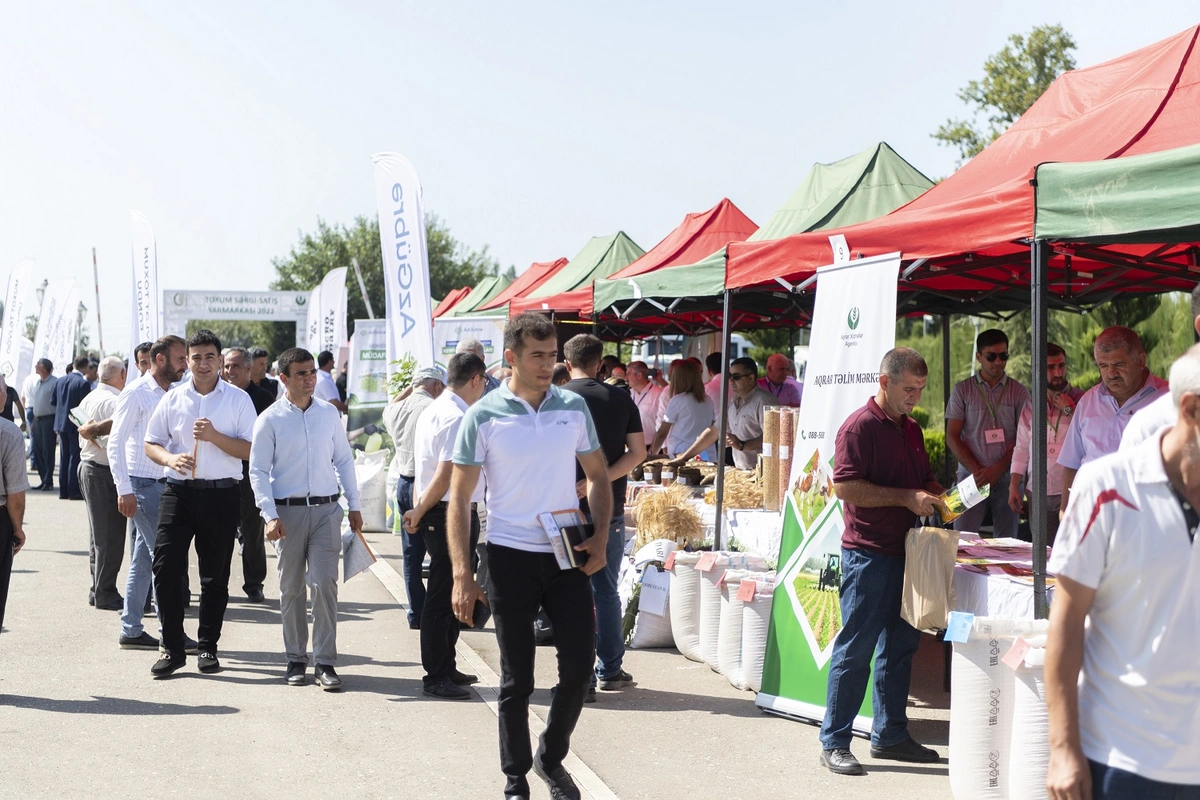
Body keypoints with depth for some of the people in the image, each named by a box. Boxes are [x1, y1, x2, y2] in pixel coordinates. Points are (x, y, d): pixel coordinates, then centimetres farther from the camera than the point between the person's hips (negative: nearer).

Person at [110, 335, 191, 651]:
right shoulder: (136, 394, -10)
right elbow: (115, 442, -13)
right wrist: (124, 490, -17)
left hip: (165, 484, 7)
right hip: (142, 486, -7)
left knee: (143, 560, 11)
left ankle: (131, 631, 17)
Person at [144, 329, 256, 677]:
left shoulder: (238, 399, 3)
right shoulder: (172, 399, 8)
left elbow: (250, 450, -3)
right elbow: (151, 444, 11)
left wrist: (214, 436, -16)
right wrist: (170, 458, -11)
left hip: (222, 494, -1)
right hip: (178, 491, 1)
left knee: (215, 576, 6)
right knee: (165, 567, -8)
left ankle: (208, 647, 19)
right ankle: (172, 648, 4)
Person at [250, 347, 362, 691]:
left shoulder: (329, 413, 7)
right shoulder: (270, 419, -3)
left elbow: (344, 460, 14)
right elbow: (258, 471, -4)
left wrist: (354, 506, 11)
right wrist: (271, 516, -13)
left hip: (326, 509, 2)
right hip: (288, 510, -1)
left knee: (325, 583, -6)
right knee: (291, 588, 7)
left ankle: (325, 662, 0)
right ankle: (296, 660, 18)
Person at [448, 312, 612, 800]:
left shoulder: (574, 407, 3)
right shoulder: (483, 416, -6)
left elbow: (598, 476, 13)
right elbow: (460, 497, -5)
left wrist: (600, 538, -2)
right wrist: (462, 576, -11)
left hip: (568, 556, 3)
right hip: (510, 557, -3)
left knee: (579, 665, 3)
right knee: (517, 678, 5)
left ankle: (551, 757, 27)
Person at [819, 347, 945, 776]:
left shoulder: (912, 429, 16)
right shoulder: (860, 426, -10)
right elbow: (844, 485, -19)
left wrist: (937, 496, 7)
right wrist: (906, 497, -21)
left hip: (906, 551, 9)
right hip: (868, 552, -8)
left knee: (900, 647, 13)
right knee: (855, 650, -4)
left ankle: (890, 735, 23)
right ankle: (834, 743, 2)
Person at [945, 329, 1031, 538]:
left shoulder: (1019, 393, 7)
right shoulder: (962, 390, 6)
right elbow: (952, 437, 3)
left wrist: (997, 469, -10)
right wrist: (977, 471, -8)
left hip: (1007, 476, 1)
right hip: (971, 476, -1)